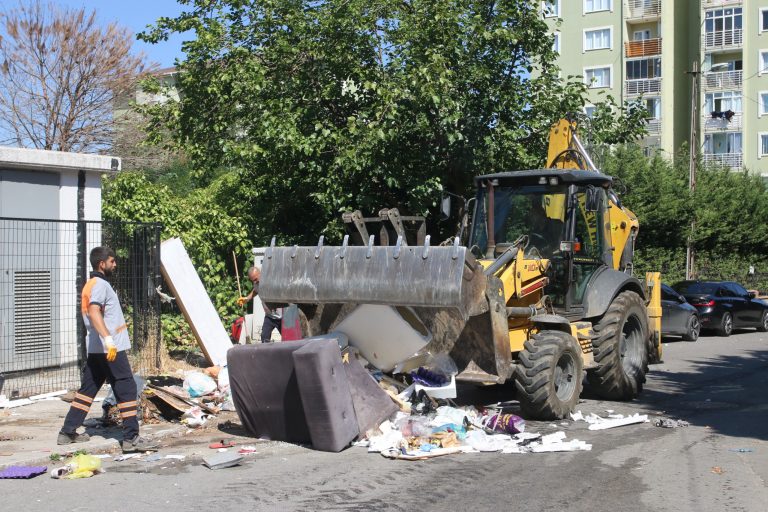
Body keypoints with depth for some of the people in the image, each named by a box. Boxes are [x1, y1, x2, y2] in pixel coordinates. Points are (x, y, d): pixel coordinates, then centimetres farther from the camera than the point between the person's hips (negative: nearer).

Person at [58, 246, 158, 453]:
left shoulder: (91, 284, 18)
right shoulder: (100, 284, -13)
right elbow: (94, 312, -28)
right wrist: (109, 340, -37)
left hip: (96, 349, 10)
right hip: (112, 349, -10)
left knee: (88, 389, 15)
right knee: (127, 389, -8)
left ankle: (68, 432, 19)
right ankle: (131, 438, -9)